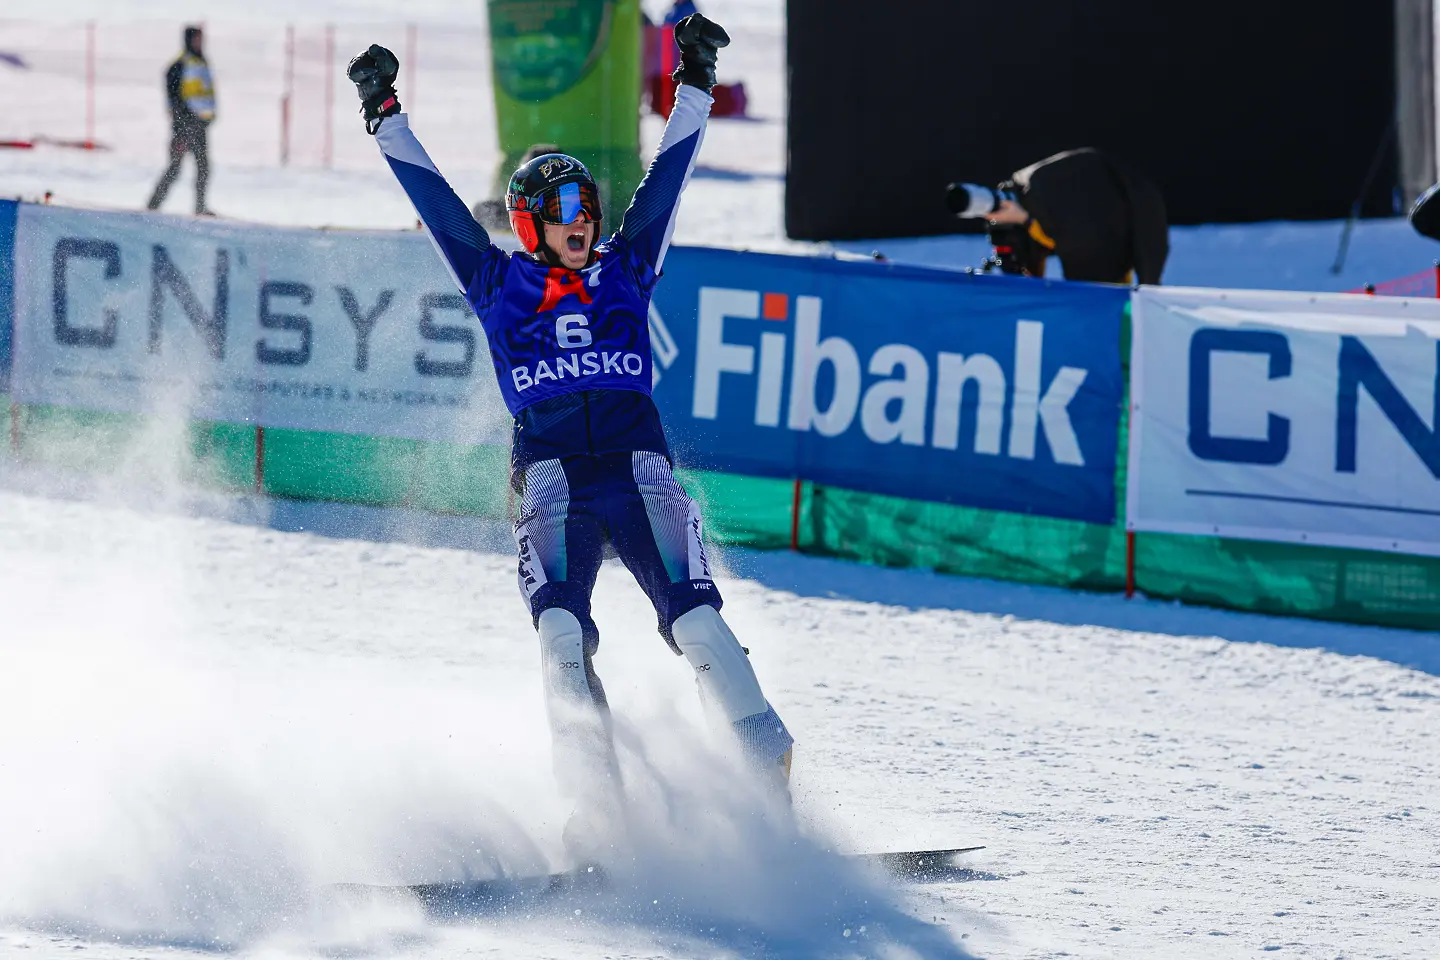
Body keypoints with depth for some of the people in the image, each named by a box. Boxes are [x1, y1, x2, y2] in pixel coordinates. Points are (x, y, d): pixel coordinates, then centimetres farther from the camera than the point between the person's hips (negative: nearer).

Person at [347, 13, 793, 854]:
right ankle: (597, 808, -27)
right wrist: (386, 117, 15)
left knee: (695, 620, -16)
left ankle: (768, 762, -19)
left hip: (640, 469, 1)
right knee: (561, 634, -20)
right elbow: (435, 200, 15)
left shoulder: (624, 271, 17)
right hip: (552, 482, -1)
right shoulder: (501, 285, 14)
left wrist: (694, 86, 15)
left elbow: (668, 178, 17)